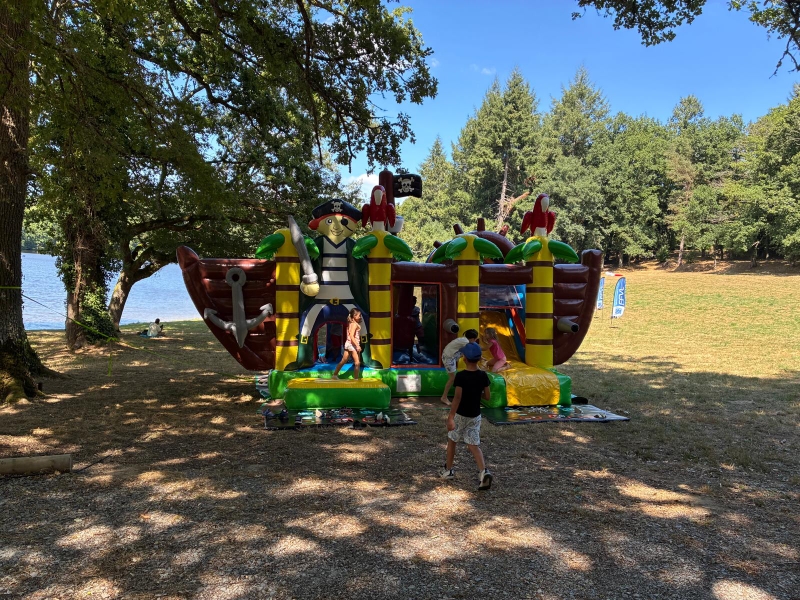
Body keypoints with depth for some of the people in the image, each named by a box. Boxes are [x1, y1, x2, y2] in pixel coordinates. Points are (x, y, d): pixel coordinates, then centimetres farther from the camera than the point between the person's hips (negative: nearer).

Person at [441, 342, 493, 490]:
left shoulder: (460, 376, -18)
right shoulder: (483, 375, -5)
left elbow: (457, 398, -25)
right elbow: (487, 396, 1)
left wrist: (451, 417, -26)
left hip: (460, 415, -3)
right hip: (475, 416, 4)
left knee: (452, 441, 18)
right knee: (474, 445, 6)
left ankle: (448, 470, 30)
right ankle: (484, 471, -16)